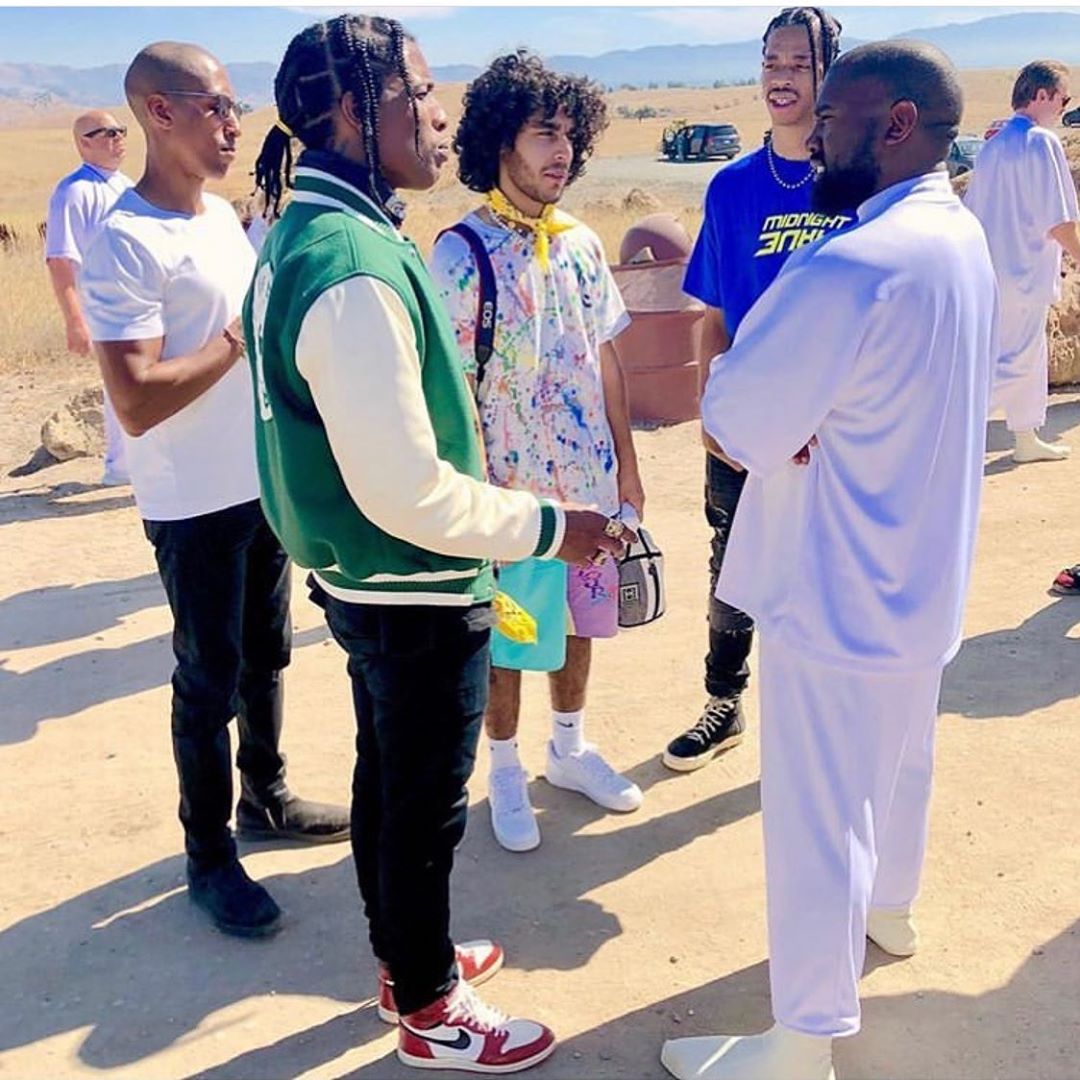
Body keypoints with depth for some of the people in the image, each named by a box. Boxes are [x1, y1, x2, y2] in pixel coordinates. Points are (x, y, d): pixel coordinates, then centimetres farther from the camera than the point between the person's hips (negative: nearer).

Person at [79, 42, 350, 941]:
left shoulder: (224, 216, 7)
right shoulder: (126, 243, -19)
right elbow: (137, 403, -26)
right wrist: (242, 335, -19)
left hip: (265, 481, 8)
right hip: (195, 503, -8)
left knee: (265, 655, 20)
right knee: (210, 680, 5)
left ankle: (265, 797, 39)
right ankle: (209, 855, 22)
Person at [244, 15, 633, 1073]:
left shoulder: (304, 232, 3)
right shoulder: (357, 271, -28)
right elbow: (406, 492, -28)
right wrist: (549, 527, -16)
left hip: (359, 580, 10)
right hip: (414, 597, -9)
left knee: (385, 779, 24)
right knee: (425, 807, 10)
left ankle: (405, 958, 46)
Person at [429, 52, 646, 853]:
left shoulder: (582, 244, 3)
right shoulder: (463, 253, -14)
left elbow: (606, 361, 9)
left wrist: (628, 470, 10)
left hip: (590, 480, 5)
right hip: (511, 488, -5)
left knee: (579, 620, 18)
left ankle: (571, 749, 39)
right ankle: (506, 775, 30)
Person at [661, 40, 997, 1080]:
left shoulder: (849, 267, -28)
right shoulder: (962, 237, 3)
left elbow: (735, 425, -23)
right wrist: (813, 416, -7)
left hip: (838, 594, -9)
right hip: (919, 572, 10)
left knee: (814, 812, 4)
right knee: (898, 755, 28)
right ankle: (889, 905, 52)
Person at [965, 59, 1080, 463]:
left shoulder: (993, 144, 11)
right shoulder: (1041, 142, -14)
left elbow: (971, 210, 15)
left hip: (990, 271, 9)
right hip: (1024, 271, -9)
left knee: (1031, 355, 19)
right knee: (1015, 362, -4)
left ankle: (1027, 440, 27)